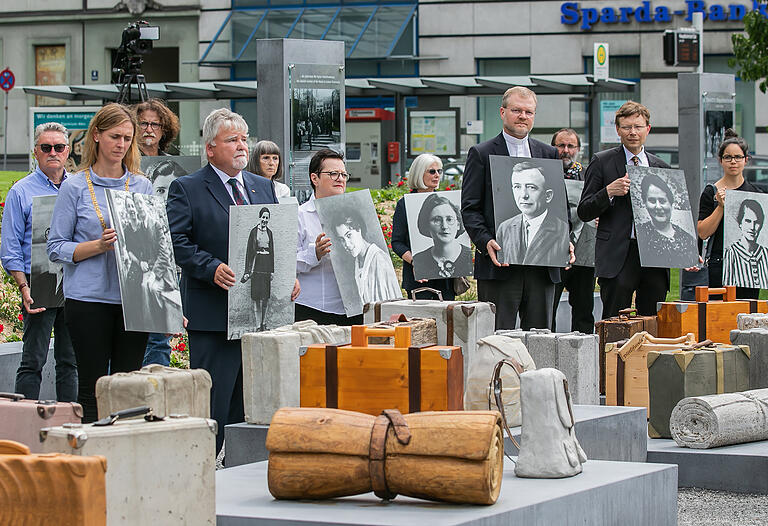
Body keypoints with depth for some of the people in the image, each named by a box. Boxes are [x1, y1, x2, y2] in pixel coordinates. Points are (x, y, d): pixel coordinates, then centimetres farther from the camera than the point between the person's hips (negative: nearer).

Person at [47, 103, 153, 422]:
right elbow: (56, 248, -2)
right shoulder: (75, 187, 1)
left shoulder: (143, 187, 11)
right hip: (89, 298, -3)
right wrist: (99, 245, -16)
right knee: (93, 387, -1)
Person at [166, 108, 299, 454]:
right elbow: (177, 241, -10)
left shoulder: (263, 188, 17)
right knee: (213, 402, -5)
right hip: (212, 313, -6)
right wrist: (212, 269, -23)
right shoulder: (186, 189, -1)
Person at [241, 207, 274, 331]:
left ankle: (264, 322, 9)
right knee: (257, 296, -7)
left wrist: (272, 270, 12)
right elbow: (249, 251, -1)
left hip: (267, 264, 4)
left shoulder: (269, 232, 13)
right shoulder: (254, 232, 0)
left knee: (266, 296, 4)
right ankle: (257, 323, -7)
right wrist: (248, 269, -7)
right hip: (257, 264, -4)